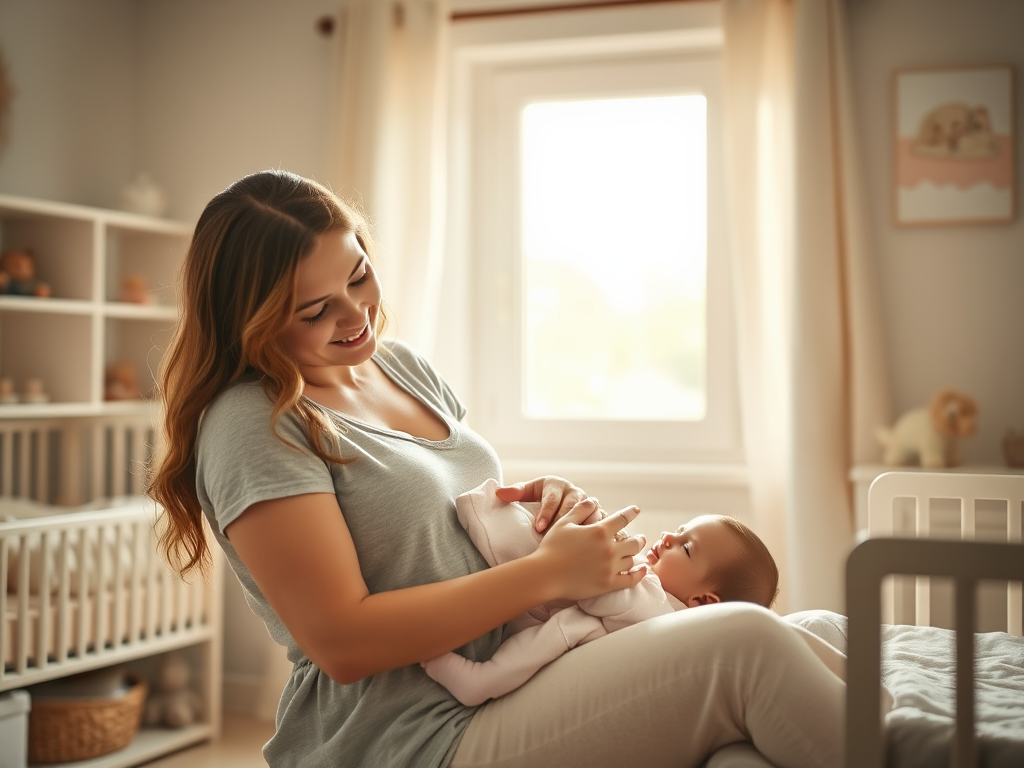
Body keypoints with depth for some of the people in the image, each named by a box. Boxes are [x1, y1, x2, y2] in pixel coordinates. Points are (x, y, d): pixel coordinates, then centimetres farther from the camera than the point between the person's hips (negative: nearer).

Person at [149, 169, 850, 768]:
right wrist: (547, 571, -17)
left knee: (794, 643, -9)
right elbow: (342, 641, -19)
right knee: (740, 646, -23)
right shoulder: (253, 424, -13)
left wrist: (545, 503, 0)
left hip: (516, 683, 8)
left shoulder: (404, 367, 13)